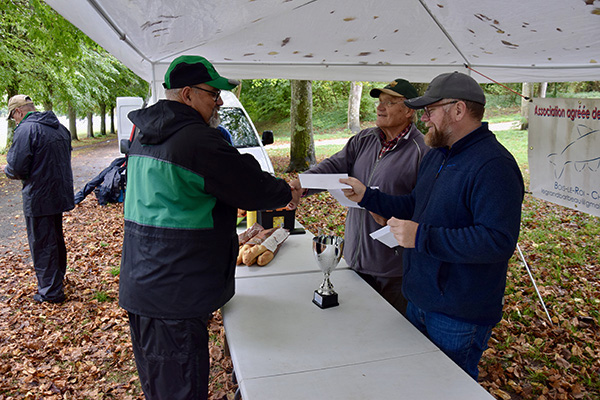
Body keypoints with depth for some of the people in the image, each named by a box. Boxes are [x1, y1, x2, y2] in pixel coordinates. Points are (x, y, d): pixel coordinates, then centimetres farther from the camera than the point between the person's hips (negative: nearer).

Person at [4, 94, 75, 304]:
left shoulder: (26, 129, -16)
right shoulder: (59, 127, 11)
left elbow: (17, 167, -20)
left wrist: (7, 170, 3)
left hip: (39, 198, -8)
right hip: (60, 194, 8)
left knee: (42, 245, 2)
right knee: (56, 239, 22)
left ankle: (51, 292, 11)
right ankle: (58, 279, 38)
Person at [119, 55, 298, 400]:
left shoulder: (145, 137, 13)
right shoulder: (197, 139, -19)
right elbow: (253, 185, -15)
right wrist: (287, 192, 5)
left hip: (141, 283, 10)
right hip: (174, 294, -10)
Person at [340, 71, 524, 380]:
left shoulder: (493, 166, -23)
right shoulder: (436, 155, 9)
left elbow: (498, 241, -31)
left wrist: (422, 238, -30)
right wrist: (367, 196, 9)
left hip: (459, 318, -9)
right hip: (419, 302, 9)